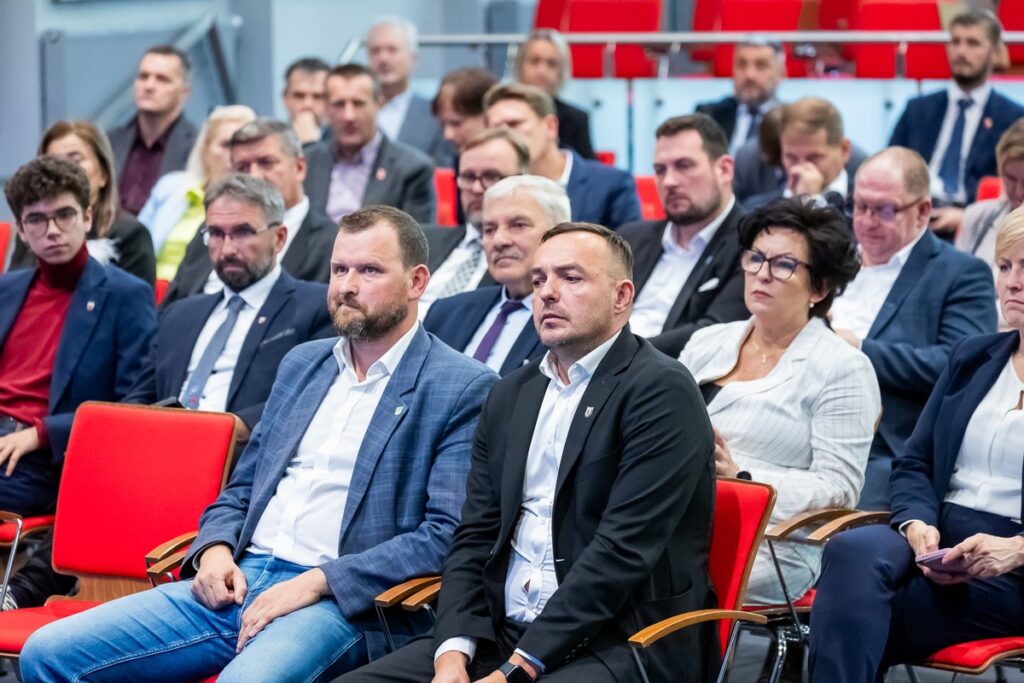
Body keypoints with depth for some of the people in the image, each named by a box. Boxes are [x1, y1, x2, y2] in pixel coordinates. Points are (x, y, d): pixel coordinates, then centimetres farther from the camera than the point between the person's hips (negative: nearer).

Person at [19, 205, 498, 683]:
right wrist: (214, 550, 3)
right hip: (236, 580, 7)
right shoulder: (301, 363, 21)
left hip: (335, 603, -7)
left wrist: (317, 582, -16)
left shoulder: (463, 389, -1)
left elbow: (448, 534, -10)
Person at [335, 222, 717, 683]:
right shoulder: (509, 396, 17)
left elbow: (623, 550, -15)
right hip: (502, 631, 7)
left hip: (616, 643, -7)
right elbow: (475, 536, 13)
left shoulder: (662, 391, -7)